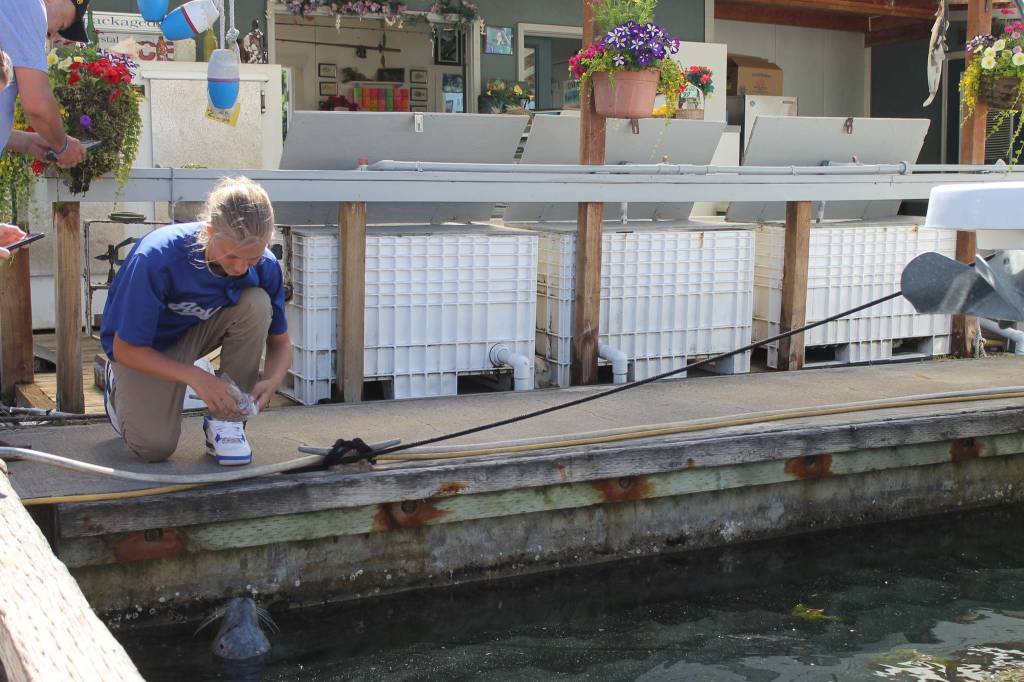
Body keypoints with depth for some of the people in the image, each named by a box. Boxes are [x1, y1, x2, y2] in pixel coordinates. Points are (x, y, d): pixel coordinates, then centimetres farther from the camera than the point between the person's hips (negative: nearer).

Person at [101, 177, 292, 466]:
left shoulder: (264, 266, -22)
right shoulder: (156, 256, -35)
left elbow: (280, 342, -7)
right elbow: (125, 349, -26)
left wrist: (272, 380, -31)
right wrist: (196, 377, -37)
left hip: (201, 328, 4)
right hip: (144, 347, -3)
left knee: (257, 303, -27)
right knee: (155, 447, -20)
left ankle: (227, 421, -13)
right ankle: (119, 388, 15)